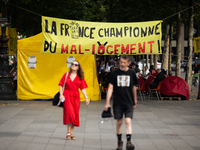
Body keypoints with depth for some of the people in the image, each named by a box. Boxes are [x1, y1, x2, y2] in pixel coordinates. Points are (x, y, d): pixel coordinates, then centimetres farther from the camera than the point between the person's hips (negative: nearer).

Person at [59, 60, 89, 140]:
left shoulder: (80, 77, 9)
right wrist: (61, 95, -7)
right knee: (69, 112, -15)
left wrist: (86, 98, -5)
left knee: (75, 115, 3)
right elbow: (61, 85, 5)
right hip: (67, 96, -3)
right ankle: (68, 133, -9)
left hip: (76, 97, 3)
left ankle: (71, 133, 11)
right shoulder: (66, 75, 6)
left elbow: (83, 88, 5)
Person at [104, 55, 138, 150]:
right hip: (117, 103, 0)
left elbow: (134, 88, 12)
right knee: (119, 122, 8)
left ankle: (129, 142, -16)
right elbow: (110, 88, -1)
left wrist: (135, 101, 17)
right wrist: (107, 102, -7)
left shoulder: (131, 73, 2)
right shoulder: (114, 73, -1)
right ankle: (119, 142, 22)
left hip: (129, 103, 0)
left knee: (128, 121, -13)